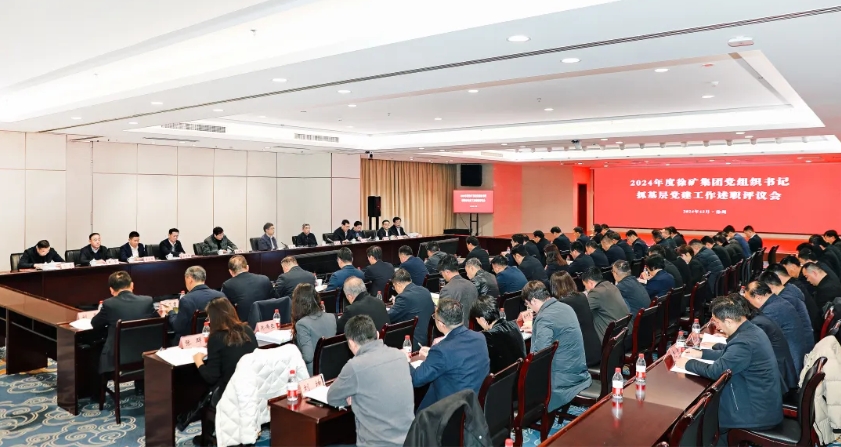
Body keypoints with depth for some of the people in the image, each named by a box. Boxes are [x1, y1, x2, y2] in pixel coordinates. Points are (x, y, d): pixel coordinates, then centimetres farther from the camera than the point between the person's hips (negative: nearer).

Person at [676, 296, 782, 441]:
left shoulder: (744, 342, -29)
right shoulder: (750, 330, 2)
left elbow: (714, 371, -22)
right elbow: (728, 354, 18)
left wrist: (688, 363, -7)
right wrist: (701, 353, 14)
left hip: (759, 412, -8)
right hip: (764, 402, 8)